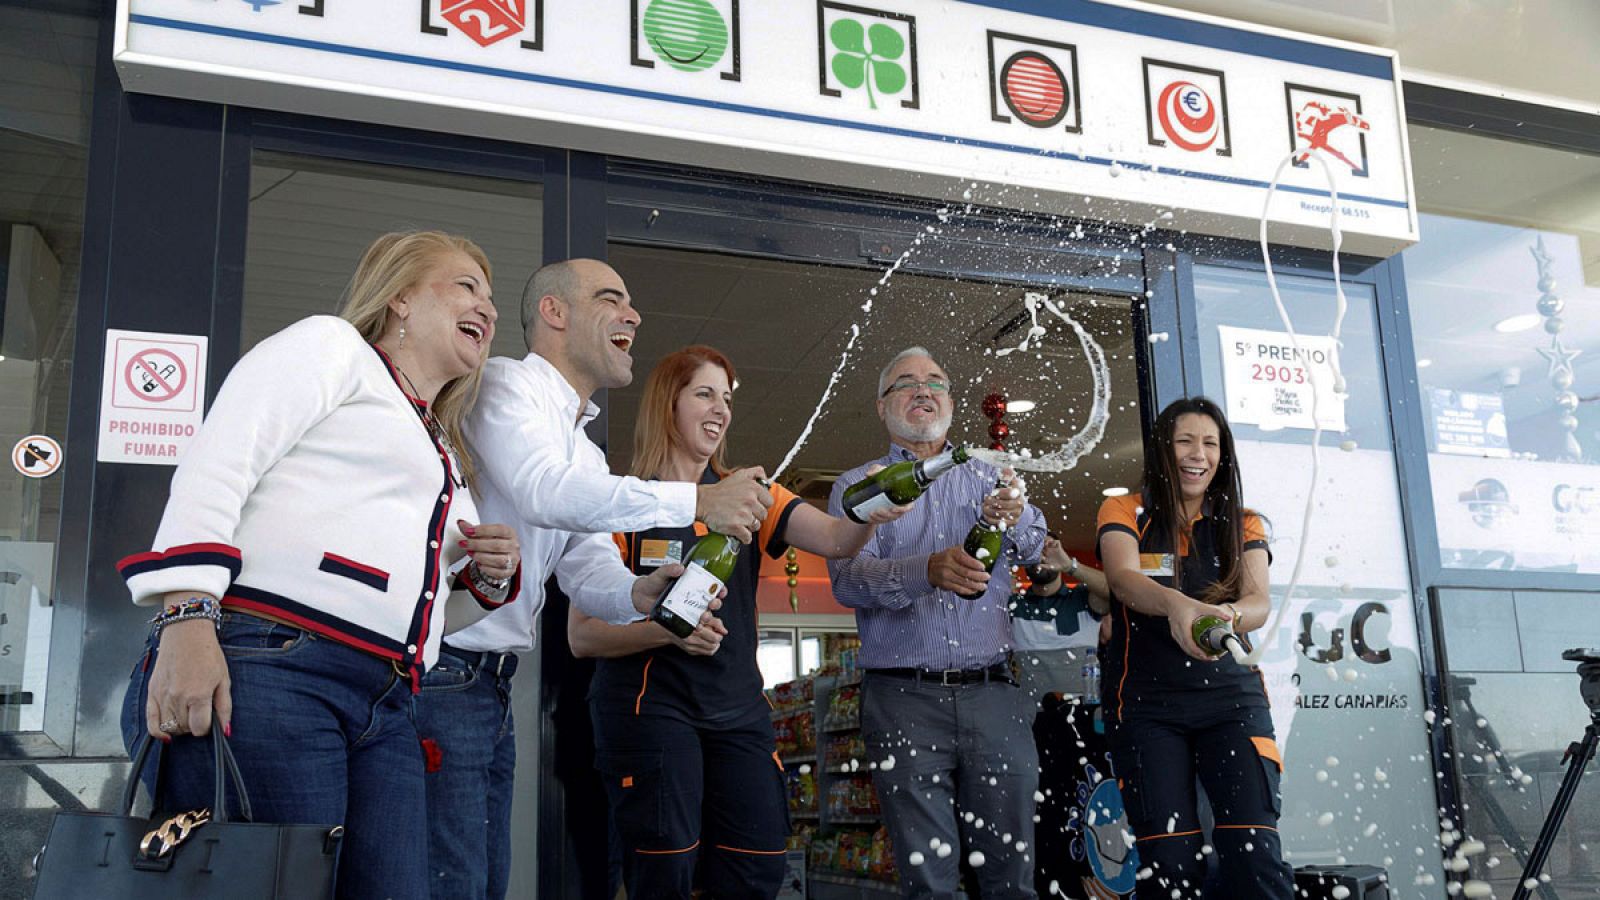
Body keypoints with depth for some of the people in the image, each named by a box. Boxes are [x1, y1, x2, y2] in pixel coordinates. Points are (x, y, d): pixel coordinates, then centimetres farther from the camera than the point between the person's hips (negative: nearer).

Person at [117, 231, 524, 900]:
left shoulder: (445, 455, 30)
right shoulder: (332, 345, 8)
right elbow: (215, 467, -6)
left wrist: (487, 574, 14)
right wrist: (187, 619, -19)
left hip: (383, 717, 8)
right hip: (264, 666, -8)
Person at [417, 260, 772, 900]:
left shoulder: (588, 456, 21)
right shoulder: (506, 383, -7)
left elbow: (588, 570, 9)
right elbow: (543, 492, -26)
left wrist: (639, 594, -15)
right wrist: (698, 502, -26)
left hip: (493, 687, 9)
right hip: (441, 673, -9)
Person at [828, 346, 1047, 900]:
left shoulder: (987, 479, 15)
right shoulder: (857, 487, 9)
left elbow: (1032, 546, -1)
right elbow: (847, 579, -7)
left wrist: (1015, 517, -26)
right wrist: (927, 571, -26)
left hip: (993, 693, 2)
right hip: (904, 697, -2)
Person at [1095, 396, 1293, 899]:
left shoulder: (1243, 525, 11)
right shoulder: (1125, 513, 5)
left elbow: (1259, 602, -5)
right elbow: (1124, 579, -15)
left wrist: (1228, 616, -30)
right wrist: (1177, 604, -37)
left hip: (1231, 695, 2)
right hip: (1145, 701, -1)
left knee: (1256, 855, -12)